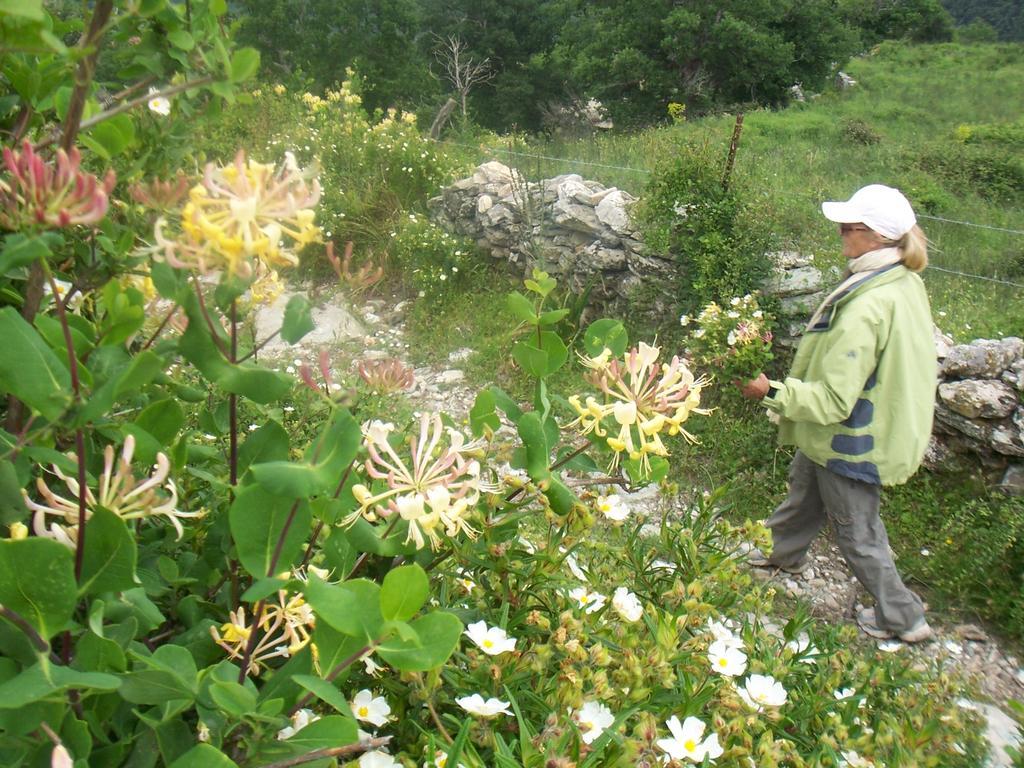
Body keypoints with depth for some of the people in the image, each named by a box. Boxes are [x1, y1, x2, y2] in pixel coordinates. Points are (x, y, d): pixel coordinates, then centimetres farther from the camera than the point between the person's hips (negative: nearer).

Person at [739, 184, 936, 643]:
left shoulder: (865, 309, -35)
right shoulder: (905, 282, -5)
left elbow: (833, 399, -31)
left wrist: (771, 391, -21)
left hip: (852, 442, -9)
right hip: (876, 425, 10)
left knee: (857, 534, 12)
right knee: (805, 487, 31)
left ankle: (904, 618, 31)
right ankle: (785, 553, 57)